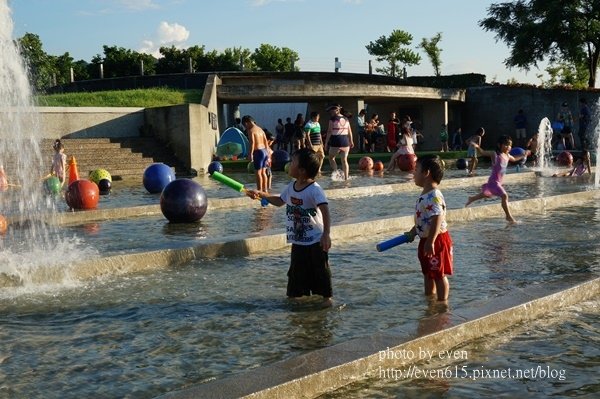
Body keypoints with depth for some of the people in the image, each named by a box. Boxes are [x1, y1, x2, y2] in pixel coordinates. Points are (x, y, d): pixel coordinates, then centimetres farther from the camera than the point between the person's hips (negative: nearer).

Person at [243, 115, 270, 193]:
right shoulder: (260, 129, 15)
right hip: (265, 151, 8)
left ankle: (259, 191, 0)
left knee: (258, 173, -2)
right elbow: (266, 142, 16)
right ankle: (265, 189, 20)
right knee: (263, 172, 15)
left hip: (258, 152, -8)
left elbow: (252, 142, -19)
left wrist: (251, 154, -20)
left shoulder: (250, 130, -8)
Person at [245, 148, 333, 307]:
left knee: (320, 270, 4)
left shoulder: (315, 190, -21)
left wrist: (326, 234, -39)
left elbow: (325, 211, -30)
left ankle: (326, 296, 17)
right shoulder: (291, 187, 3)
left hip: (315, 241, -7)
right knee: (296, 270, 15)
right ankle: (294, 295, 27)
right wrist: (261, 194, 16)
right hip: (297, 240, 7)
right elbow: (279, 201, 22)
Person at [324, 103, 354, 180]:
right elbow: (350, 132, 13)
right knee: (344, 160, 9)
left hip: (336, 142, -5)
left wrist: (326, 142, -6)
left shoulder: (333, 119, -7)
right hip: (345, 141, 5)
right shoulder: (346, 119, 10)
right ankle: (346, 177, 8)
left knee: (331, 157, 13)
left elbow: (329, 131, -10)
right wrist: (351, 141, 20)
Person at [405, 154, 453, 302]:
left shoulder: (434, 196, -25)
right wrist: (413, 231, 28)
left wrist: (430, 242, -32)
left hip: (436, 240, -10)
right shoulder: (425, 194, 8)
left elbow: (437, 220, -31)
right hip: (426, 239, 10)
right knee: (428, 273, 22)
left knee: (439, 274, 3)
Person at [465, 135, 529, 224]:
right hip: (494, 181, -9)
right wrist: (477, 147, -41)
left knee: (487, 194, 29)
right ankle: (509, 216, -11)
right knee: (504, 196, -18)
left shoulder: (507, 156, 7)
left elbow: (514, 159, 29)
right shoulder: (495, 154, -16)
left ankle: (471, 199, 50)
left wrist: (523, 155, 26)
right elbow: (482, 153, -22)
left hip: (498, 182, 9)